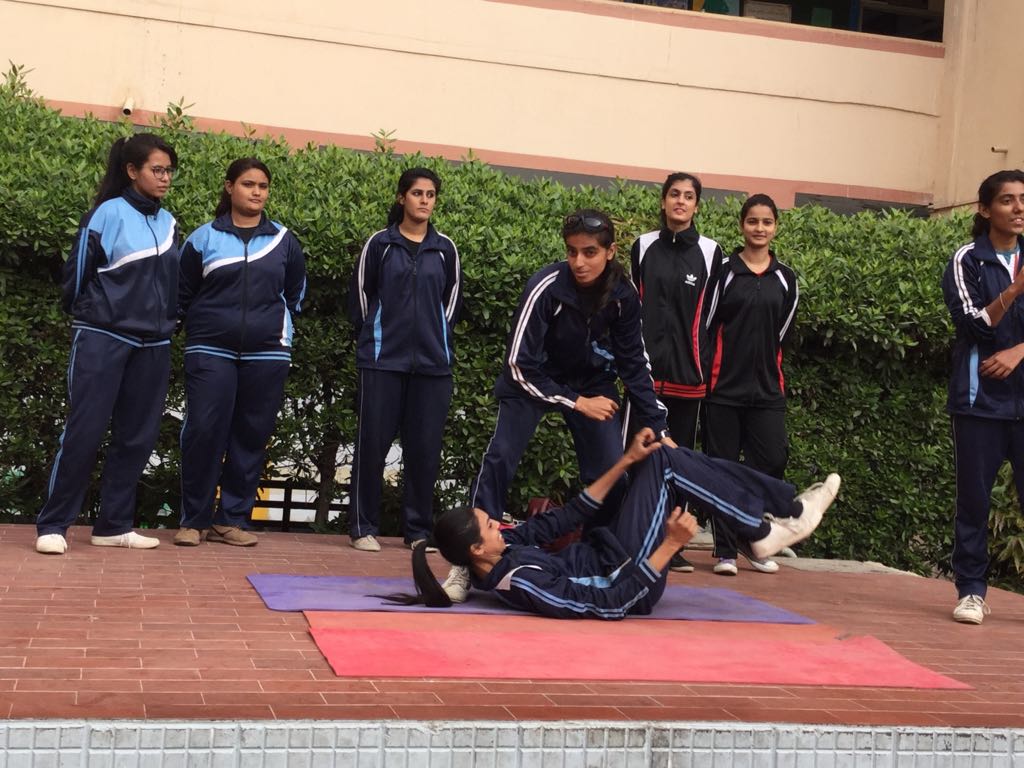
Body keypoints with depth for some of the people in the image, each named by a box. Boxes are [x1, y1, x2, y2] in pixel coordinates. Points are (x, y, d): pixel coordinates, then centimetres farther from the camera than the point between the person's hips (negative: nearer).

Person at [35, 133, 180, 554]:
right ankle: (53, 524, 2)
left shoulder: (168, 223, 9)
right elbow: (77, 275, -1)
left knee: (137, 437, 5)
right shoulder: (108, 214, -7)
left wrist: (163, 321, 15)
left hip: (153, 344, 6)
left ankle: (113, 525, 14)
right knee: (84, 431, -6)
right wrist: (90, 316, 9)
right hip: (103, 338, -6)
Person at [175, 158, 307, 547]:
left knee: (251, 437, 3)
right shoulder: (204, 238, 4)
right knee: (203, 433, -8)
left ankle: (233, 519, 12)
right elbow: (182, 294, 11)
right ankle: (194, 519, 3)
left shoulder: (284, 241, 8)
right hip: (211, 352, -2)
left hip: (267, 355, 2)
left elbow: (295, 295, 19)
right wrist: (205, 327, 11)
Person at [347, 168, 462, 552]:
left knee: (425, 447, 4)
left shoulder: (445, 249, 7)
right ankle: (364, 526, 9)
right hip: (383, 361, -2)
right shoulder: (379, 243, 2)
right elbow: (359, 293, 7)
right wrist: (373, 337, 5)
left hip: (432, 362, 2)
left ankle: (419, 530, 13)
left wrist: (438, 337, 10)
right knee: (373, 441, 0)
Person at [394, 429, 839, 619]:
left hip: (599, 556, 9)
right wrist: (670, 546, -30)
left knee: (669, 461, 2)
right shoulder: (522, 583, -32)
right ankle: (767, 530, 2)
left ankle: (784, 509, 11)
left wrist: (625, 462, 1)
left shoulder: (502, 549, -5)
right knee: (668, 466, -11)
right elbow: (609, 604, -31)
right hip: (625, 579, -9)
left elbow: (561, 521, 2)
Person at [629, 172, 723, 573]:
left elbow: (713, 315, 6)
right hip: (646, 367, 0)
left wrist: (709, 369, 2)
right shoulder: (644, 246, 6)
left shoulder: (709, 251, 4)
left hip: (688, 373, 0)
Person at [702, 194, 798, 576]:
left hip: (766, 388, 3)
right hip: (724, 387, -3)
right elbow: (705, 325, -1)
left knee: (771, 462, -3)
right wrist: (708, 373, -1)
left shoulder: (785, 279, 9)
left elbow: (782, 333, 16)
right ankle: (725, 550, 10)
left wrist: (764, 366, 13)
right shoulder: (724, 270, -2)